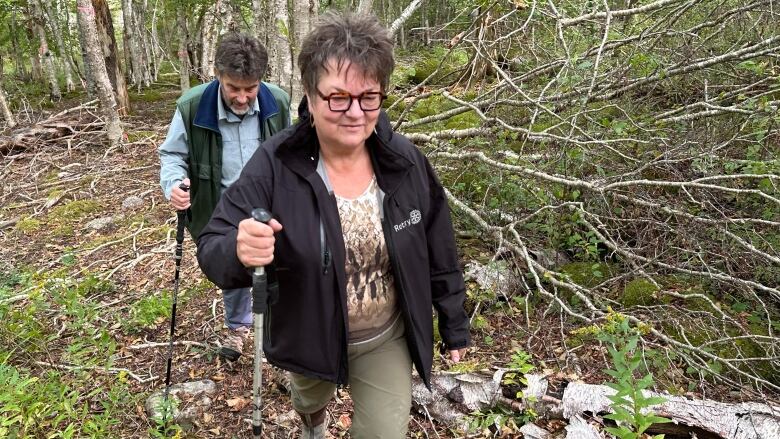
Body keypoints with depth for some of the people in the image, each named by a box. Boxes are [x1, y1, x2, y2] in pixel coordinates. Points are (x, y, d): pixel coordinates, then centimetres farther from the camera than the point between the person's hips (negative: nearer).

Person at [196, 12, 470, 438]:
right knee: (309, 399, 32)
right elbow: (211, 249, -23)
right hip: (310, 341, 1)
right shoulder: (274, 167, -24)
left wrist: (454, 324, 4)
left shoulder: (406, 162, -17)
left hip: (385, 342, 0)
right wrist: (239, 251, -47)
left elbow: (439, 252, -5)